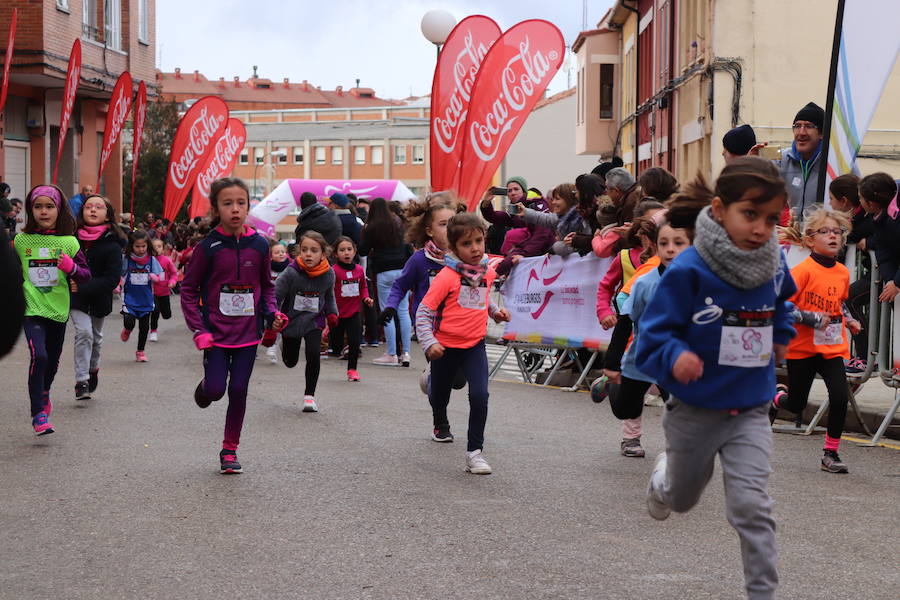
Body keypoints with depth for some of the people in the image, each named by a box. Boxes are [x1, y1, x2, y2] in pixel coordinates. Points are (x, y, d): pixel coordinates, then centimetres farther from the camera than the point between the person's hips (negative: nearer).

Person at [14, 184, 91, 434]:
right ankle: (38, 414, -15)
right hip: (32, 309, -2)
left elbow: (86, 276, 2)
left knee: (53, 360, 16)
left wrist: (72, 268, -17)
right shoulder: (21, 240, 1)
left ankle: (44, 393, 47)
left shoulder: (69, 242, 0)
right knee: (39, 356, -21)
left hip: (59, 310, 2)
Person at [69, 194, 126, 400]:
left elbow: (112, 279, -22)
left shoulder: (112, 245, -16)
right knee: (84, 331, -18)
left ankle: (93, 368, 46)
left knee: (95, 336, 18)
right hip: (76, 298, 0)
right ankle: (81, 381, -14)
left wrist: (83, 287, -31)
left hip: (99, 298, 0)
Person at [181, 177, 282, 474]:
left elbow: (267, 285, 13)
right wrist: (199, 330, -10)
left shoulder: (259, 245, -1)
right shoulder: (208, 247, -9)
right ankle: (205, 386, 34)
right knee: (216, 389, -5)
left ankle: (230, 449, 18)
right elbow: (188, 289, -3)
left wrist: (272, 314, -4)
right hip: (216, 333, -2)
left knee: (238, 391, 3)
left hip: (248, 333, 2)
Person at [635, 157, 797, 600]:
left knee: (751, 506, -12)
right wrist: (675, 356, -39)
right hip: (695, 410, -1)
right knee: (682, 499, 24)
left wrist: (780, 335, 5)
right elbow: (653, 335, -21)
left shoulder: (773, 264, -8)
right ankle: (664, 473, 59)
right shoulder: (689, 270, -24)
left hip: (750, 413, 2)